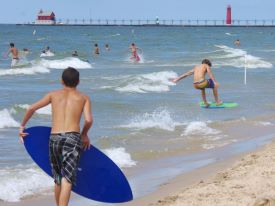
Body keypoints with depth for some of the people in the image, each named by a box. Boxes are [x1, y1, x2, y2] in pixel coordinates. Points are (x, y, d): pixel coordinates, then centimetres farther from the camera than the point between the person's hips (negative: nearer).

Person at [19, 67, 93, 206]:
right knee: (67, 179, -12)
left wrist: (22, 126, 20)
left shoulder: (53, 95, 16)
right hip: (72, 137, -3)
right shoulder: (84, 98, 12)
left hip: (54, 138, 3)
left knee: (58, 179, 19)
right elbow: (88, 120, -3)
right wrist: (84, 134, 16)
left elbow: (32, 108, 8)